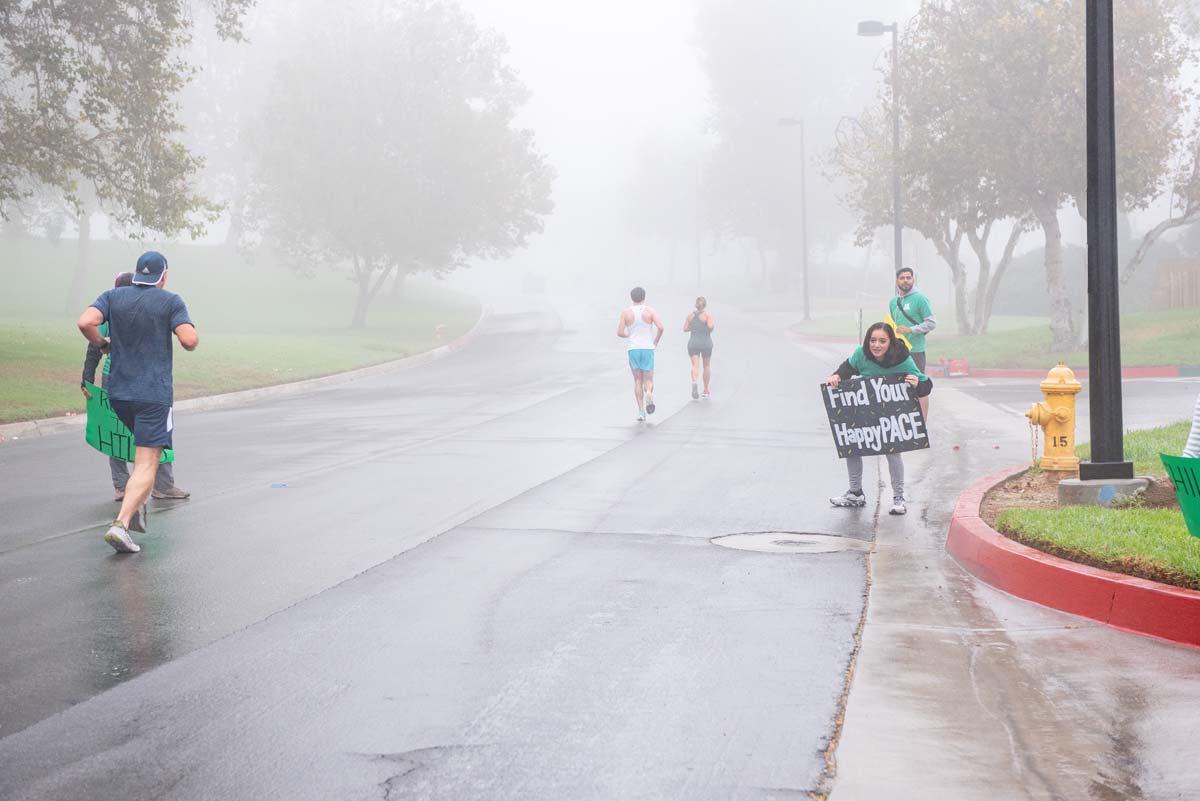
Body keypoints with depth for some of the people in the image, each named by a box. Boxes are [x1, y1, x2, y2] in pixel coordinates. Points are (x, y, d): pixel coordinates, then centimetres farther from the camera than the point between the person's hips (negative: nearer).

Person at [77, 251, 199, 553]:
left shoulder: (113, 296, 4)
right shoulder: (171, 301, -5)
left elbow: (85, 323, -11)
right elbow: (189, 341, -16)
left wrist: (102, 344, 8)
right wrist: (193, 332, 8)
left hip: (118, 392, 5)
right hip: (154, 394, -5)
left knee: (149, 445, 29)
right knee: (147, 464, -6)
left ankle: (137, 504, 16)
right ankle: (121, 524, -22)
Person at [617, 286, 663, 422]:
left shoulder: (626, 313, 2)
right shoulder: (650, 311, -1)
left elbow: (619, 333, -3)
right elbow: (660, 327, -14)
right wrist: (656, 341, 3)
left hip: (633, 349, 1)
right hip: (647, 348, -1)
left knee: (638, 381, 9)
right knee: (648, 379, 8)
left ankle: (641, 412, 2)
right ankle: (649, 393, -29)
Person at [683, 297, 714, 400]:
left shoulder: (690, 314, 4)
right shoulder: (708, 314, -6)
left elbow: (685, 328, 4)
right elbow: (710, 326, -20)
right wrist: (713, 326, 2)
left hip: (693, 343, 2)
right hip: (706, 343, -2)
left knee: (695, 365, -6)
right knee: (707, 366, 14)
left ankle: (694, 382, -37)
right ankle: (706, 391, 20)